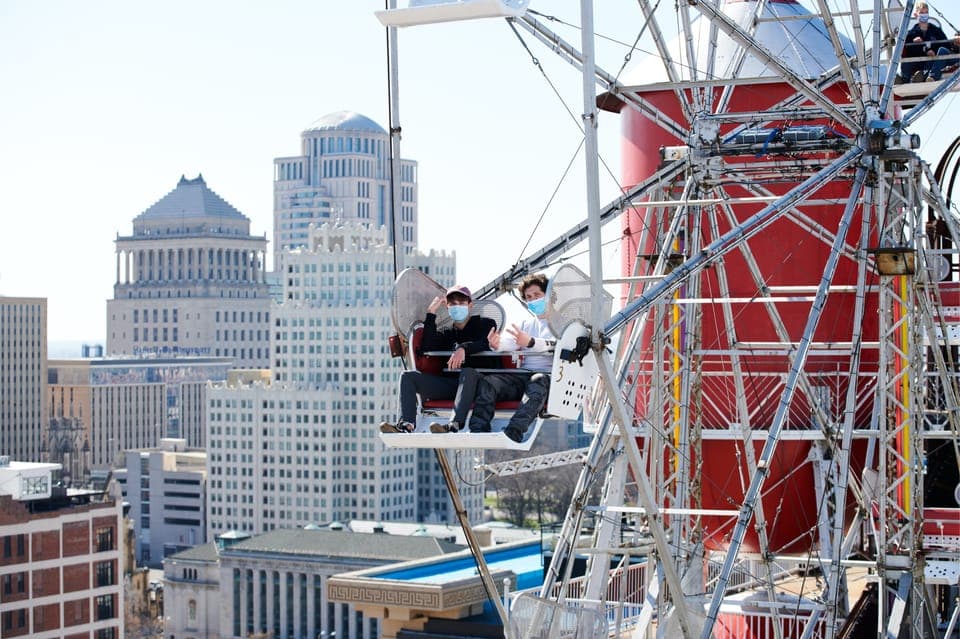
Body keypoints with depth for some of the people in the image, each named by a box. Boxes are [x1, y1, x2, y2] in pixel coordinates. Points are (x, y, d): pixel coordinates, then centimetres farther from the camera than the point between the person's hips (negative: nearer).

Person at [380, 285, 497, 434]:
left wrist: (464, 348, -27)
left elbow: (487, 343, -9)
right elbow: (427, 347, 5)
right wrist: (431, 314, 5)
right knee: (407, 376, -9)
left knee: (468, 372, -40)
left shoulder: (485, 324, 14)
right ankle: (406, 424, -32)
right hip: (450, 382, 5)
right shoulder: (447, 334, 25)